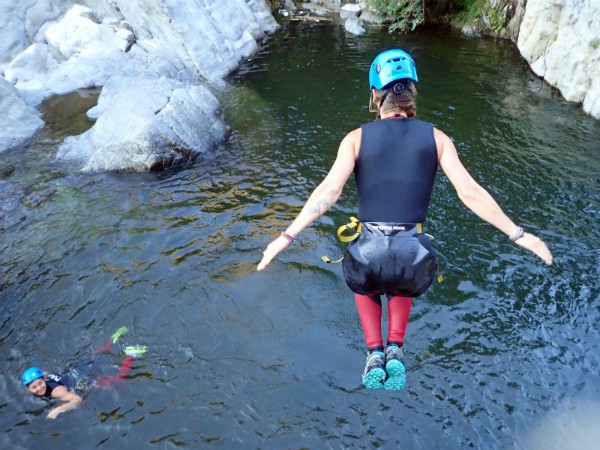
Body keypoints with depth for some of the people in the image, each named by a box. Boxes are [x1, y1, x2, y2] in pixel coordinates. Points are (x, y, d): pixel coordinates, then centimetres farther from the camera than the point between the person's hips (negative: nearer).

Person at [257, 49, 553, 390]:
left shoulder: (356, 138, 3)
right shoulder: (436, 137, 5)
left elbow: (329, 191, -9)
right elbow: (470, 192, -2)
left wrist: (287, 238, -6)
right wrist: (520, 235, 5)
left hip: (368, 253, -1)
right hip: (415, 257, 1)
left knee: (364, 286, 37)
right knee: (403, 287, 39)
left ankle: (375, 353, 18)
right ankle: (395, 350, 19)